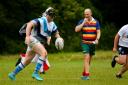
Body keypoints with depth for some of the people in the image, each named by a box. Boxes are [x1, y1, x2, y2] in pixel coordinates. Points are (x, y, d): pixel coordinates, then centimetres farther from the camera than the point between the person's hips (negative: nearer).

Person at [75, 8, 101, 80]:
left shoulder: (96, 22, 3)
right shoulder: (82, 21, 0)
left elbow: (98, 32, -1)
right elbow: (76, 30, -12)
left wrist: (97, 39, -18)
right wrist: (83, 23, -17)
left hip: (92, 43, 3)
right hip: (85, 43, -3)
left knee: (89, 60, 11)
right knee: (87, 57, -17)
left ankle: (84, 74, 25)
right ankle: (87, 74, -22)